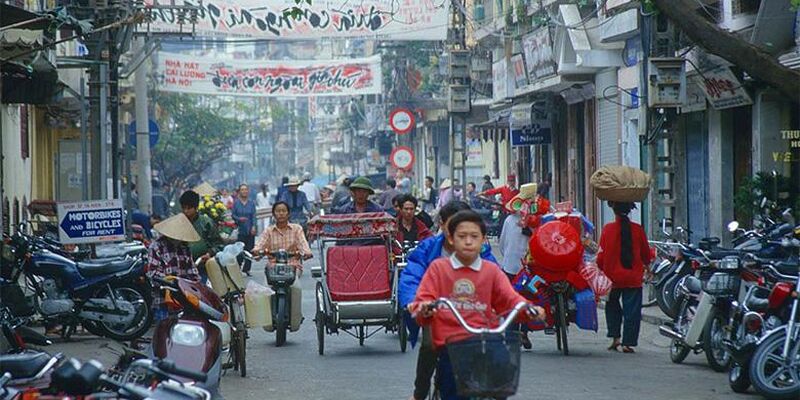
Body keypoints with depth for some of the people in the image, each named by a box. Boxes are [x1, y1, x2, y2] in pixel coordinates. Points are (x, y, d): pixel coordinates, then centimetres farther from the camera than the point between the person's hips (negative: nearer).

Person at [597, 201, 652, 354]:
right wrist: (646, 265, 28)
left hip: (613, 276, 0)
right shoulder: (637, 229, -5)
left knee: (612, 306, 19)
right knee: (632, 311, 5)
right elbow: (646, 253, 7)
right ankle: (628, 342, 2)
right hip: (633, 277, 0)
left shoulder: (608, 229, -8)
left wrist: (600, 269, 13)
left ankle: (615, 338, 10)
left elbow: (602, 255, -5)